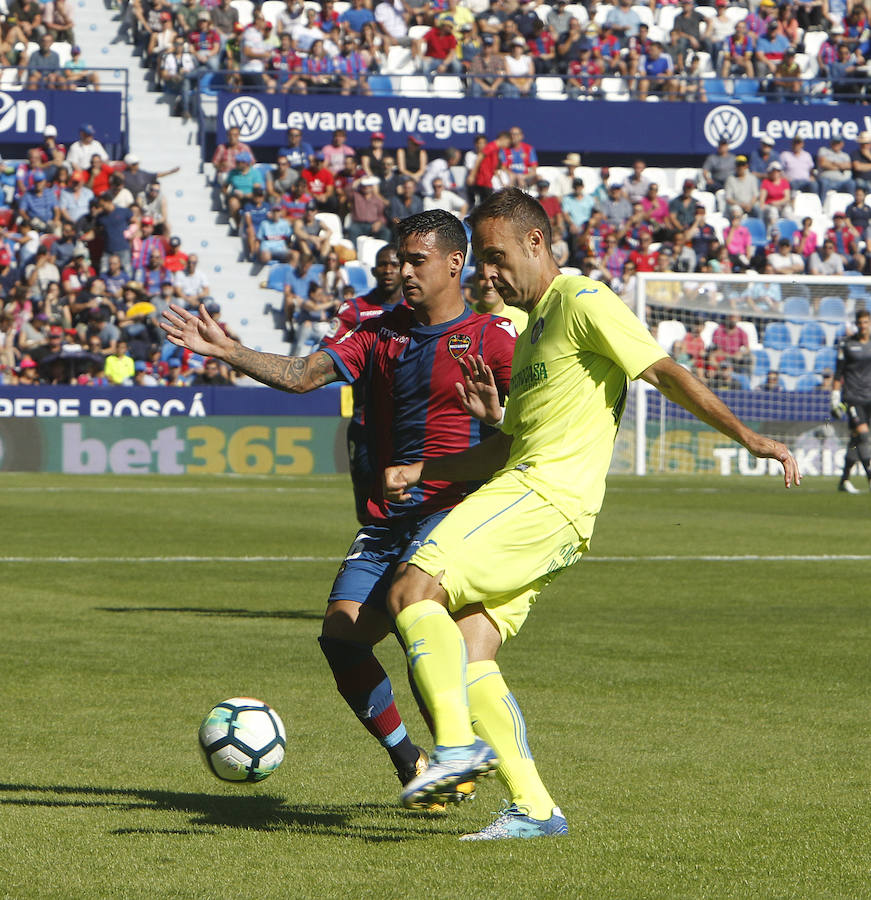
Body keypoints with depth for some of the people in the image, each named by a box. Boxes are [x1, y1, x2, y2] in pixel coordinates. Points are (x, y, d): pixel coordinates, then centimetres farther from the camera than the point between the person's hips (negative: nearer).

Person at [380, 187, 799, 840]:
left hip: (546, 495, -9)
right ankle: (534, 809, -3)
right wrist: (421, 471, 20)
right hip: (525, 491, 9)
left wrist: (745, 435, -18)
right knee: (470, 657, -1)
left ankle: (458, 742, -28)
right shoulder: (534, 326, 27)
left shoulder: (582, 302, -2)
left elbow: (665, 372, -10)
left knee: (412, 591, -20)